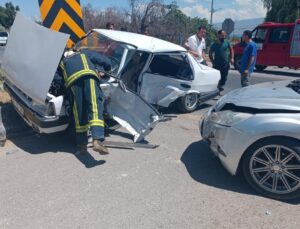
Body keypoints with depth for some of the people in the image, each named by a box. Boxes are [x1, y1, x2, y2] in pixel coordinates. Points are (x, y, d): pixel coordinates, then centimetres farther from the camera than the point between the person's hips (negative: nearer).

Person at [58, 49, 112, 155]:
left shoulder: (62, 62, 42)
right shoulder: (85, 53, 38)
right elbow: (106, 61, 30)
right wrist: (107, 72, 49)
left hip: (72, 80, 2)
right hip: (89, 75, -1)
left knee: (79, 112, 8)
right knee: (95, 106, -13)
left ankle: (82, 145, 13)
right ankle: (97, 141, -30)